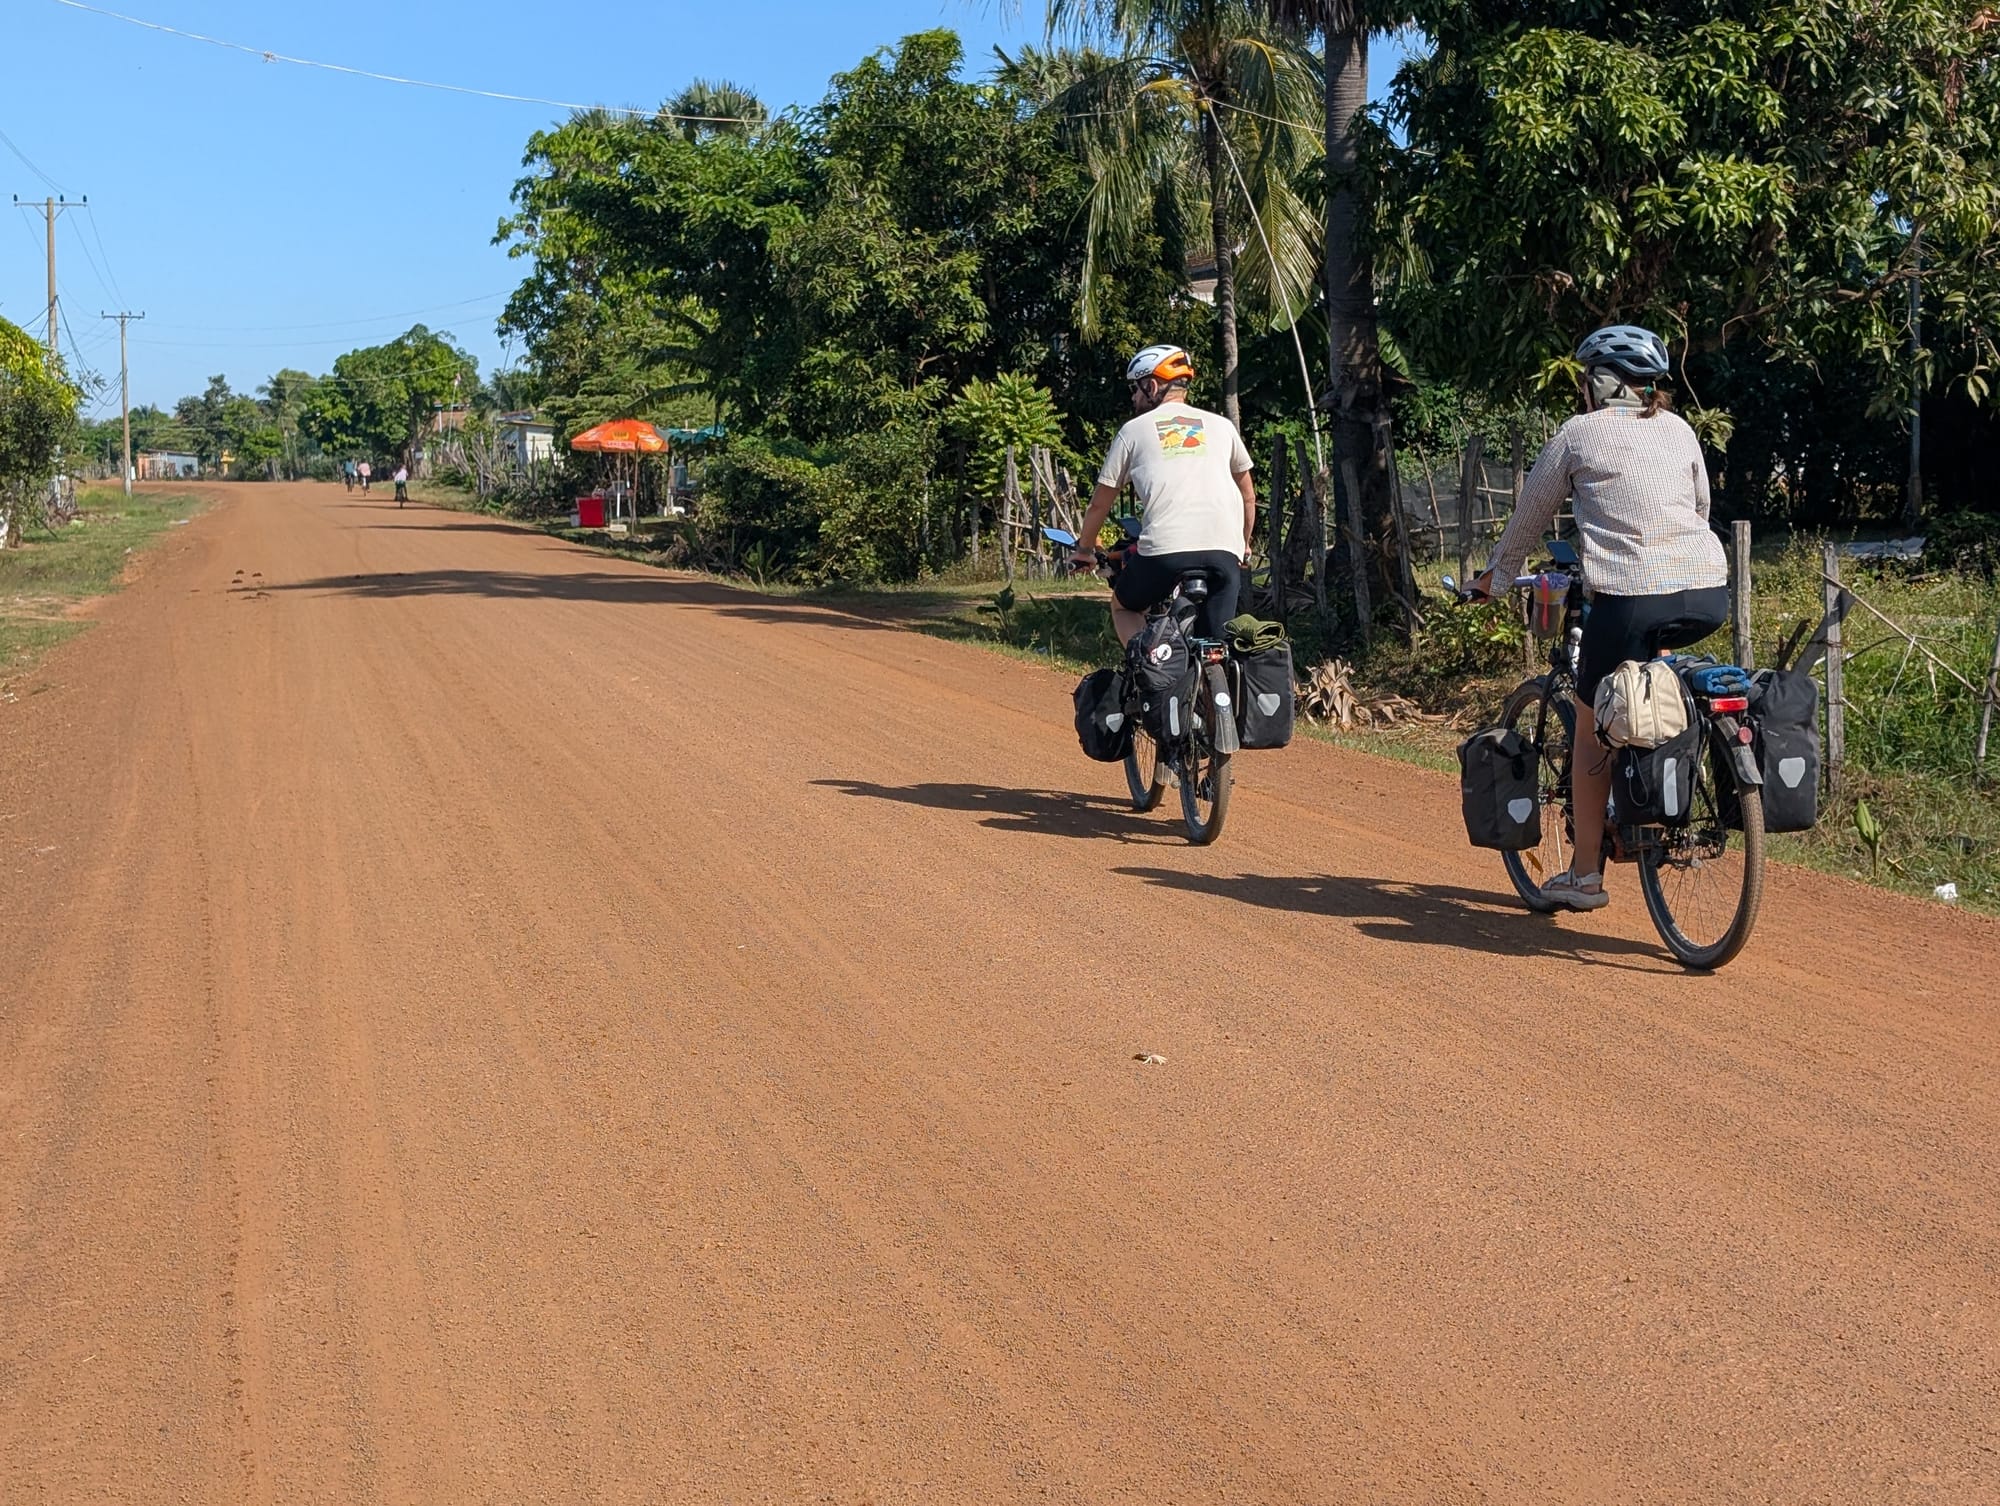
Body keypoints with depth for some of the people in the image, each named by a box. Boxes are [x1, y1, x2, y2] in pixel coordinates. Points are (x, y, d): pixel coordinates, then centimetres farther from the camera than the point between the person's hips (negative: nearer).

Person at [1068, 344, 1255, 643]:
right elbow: (1248, 497, 29)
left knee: (1123, 607, 25)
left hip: (1164, 550, -2)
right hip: (1224, 552, 2)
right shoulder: (1221, 425, 20)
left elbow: (1100, 503, 20)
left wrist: (1084, 549, 36)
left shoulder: (1134, 430, 15)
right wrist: (1244, 546, 45)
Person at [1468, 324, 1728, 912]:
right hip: (1710, 596, 5)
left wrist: (1495, 577, 31)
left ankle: (1584, 875, 17)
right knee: (1655, 647, 39)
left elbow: (1531, 515, 16)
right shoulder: (1679, 429, 18)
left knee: (1591, 733, 12)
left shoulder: (1579, 433, 7)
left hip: (1630, 599, -5)